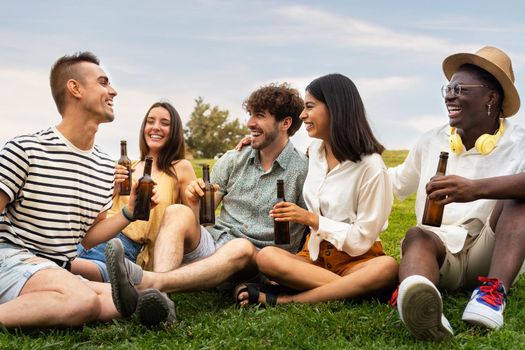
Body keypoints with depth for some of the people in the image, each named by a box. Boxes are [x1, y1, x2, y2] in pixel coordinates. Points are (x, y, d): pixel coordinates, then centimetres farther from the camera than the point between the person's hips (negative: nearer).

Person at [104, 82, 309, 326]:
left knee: (241, 248, -37)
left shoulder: (303, 172, 1)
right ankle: (159, 298, -51)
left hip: (255, 260, -3)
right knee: (177, 212, -24)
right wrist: (194, 203, -12)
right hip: (212, 244, 4)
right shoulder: (232, 161, 13)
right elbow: (200, 217, 12)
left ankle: (150, 282, -58)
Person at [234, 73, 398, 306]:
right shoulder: (315, 150, 7)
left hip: (356, 260, -3)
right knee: (266, 257, -27)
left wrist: (311, 219, -14)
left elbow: (362, 239, -12)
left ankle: (283, 300, -33)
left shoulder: (370, 166, -11)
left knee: (387, 267, -39)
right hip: (315, 254, 3)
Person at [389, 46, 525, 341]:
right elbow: (397, 182, 28)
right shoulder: (432, 142, 11)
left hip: (491, 253, -1)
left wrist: (478, 189, -43)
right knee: (417, 236, -32)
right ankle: (420, 305, -67)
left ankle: (494, 292, -41)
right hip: (440, 248, 2)